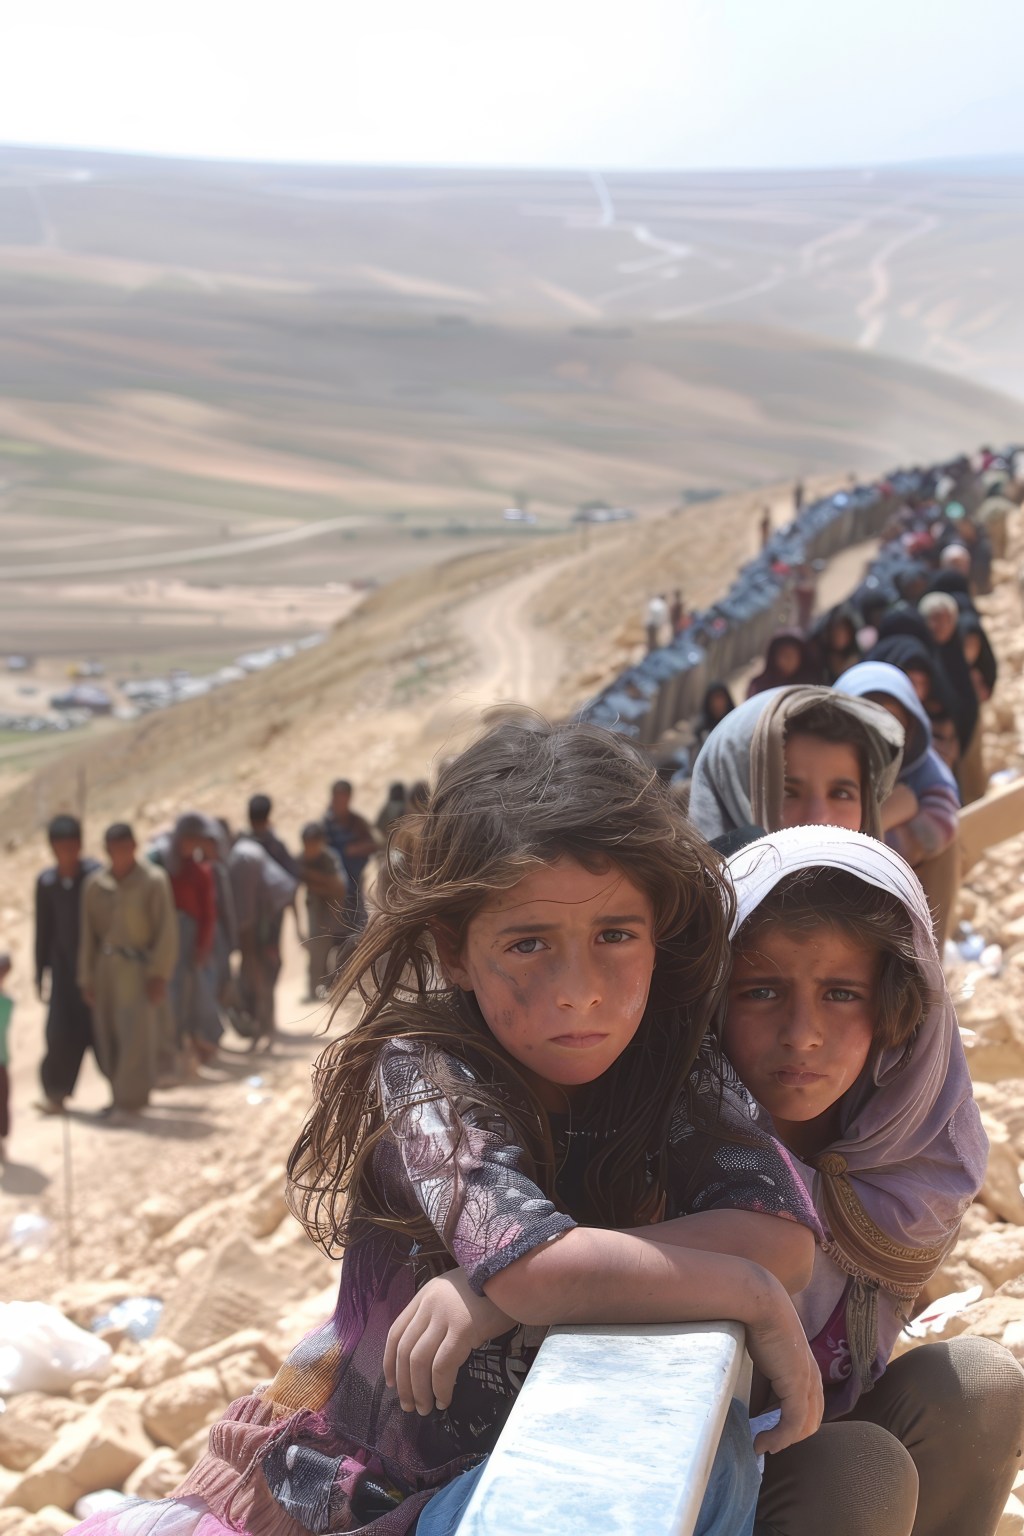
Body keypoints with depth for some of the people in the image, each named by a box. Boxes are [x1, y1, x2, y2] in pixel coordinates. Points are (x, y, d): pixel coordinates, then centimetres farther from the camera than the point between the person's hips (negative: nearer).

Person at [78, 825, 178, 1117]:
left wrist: (160, 974, -10)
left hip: (138, 965, -4)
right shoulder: (95, 884, 6)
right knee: (106, 1036, 7)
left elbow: (166, 931, -6)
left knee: (135, 1034, -7)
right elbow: (88, 934, 9)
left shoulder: (153, 881, -6)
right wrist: (86, 978, 8)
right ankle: (122, 1095, 20)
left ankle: (129, 1099, 1)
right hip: (105, 964, 4)